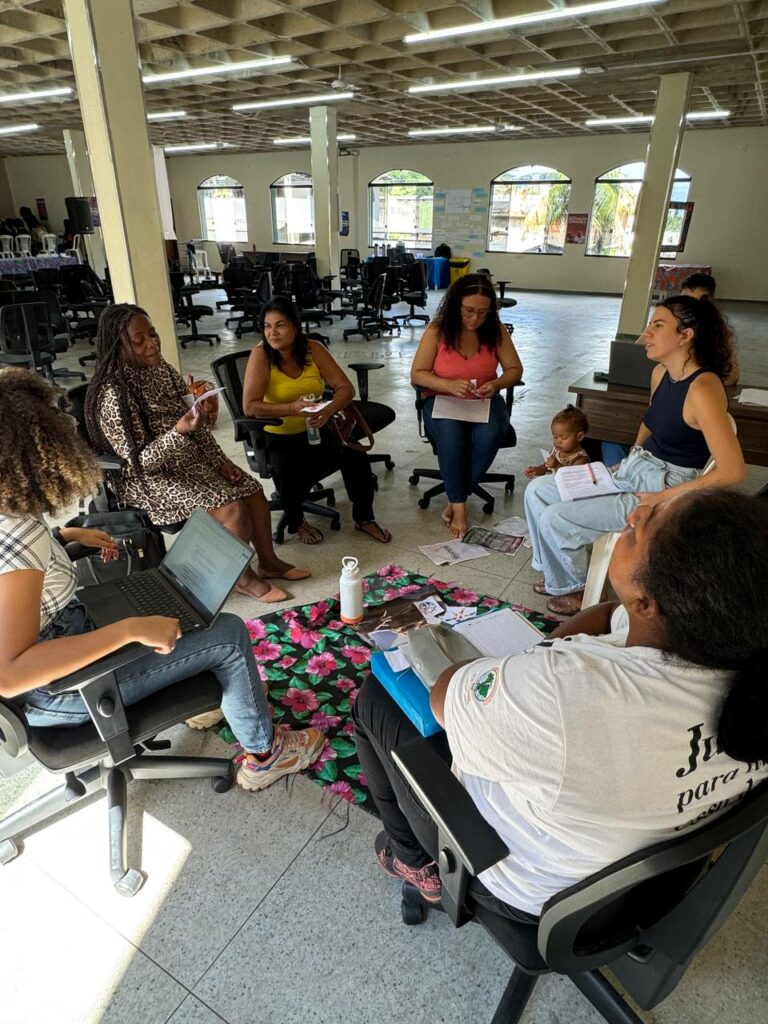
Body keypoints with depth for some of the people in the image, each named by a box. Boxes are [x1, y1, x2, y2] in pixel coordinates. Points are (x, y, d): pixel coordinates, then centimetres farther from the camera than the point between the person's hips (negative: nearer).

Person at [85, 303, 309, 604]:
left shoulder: (160, 369, -1)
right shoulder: (114, 396, -24)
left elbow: (195, 425, 6)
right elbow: (141, 462, -24)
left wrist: (221, 461, -3)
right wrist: (179, 431, -38)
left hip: (190, 459, 8)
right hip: (151, 478, -7)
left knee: (252, 490, -3)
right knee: (233, 510, -21)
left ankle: (268, 562, 14)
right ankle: (244, 577, 3)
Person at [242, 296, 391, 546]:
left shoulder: (313, 349, -5)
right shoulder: (261, 355, -15)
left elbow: (346, 388, -7)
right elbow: (250, 406, -23)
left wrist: (328, 410, -28)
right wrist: (292, 408, -35)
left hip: (314, 431, 3)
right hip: (279, 437, -3)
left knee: (356, 458, -21)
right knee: (290, 472, -33)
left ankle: (364, 519, 5)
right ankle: (296, 522, 2)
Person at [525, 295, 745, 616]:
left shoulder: (703, 388, -23)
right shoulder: (660, 373, 2)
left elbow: (733, 470, -26)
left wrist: (663, 498, -20)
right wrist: (631, 457, 12)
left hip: (666, 490, -9)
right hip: (632, 472, 9)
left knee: (556, 519, -16)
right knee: (538, 490, 4)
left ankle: (573, 589, 14)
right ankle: (559, 570, 21)